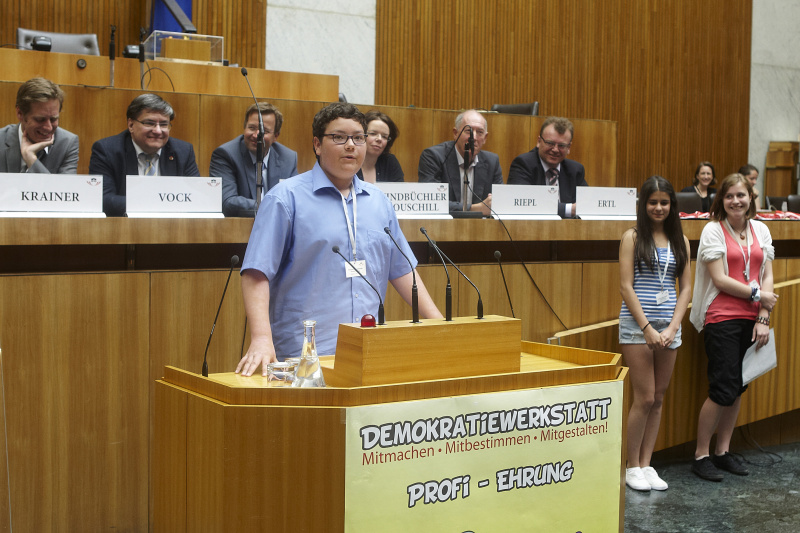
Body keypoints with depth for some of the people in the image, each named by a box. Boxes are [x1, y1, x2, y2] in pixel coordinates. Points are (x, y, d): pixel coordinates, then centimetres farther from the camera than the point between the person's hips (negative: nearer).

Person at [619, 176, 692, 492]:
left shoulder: (680, 240, 9)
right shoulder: (632, 237, -2)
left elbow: (685, 288, 7)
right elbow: (626, 286, -8)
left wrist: (672, 328, -5)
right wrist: (648, 328, -13)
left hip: (669, 326, 4)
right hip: (637, 324, -4)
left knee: (658, 399, 8)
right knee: (644, 398, -5)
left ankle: (646, 464, 18)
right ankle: (632, 466, 9)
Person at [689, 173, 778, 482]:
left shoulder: (760, 230, 11)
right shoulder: (713, 230, -4)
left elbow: (767, 276, 8)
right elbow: (720, 279, -10)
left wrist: (763, 317, -2)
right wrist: (756, 294, -6)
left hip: (751, 320, 5)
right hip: (721, 319, -5)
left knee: (738, 387, 9)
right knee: (724, 389, -7)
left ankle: (723, 451, 21)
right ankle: (701, 455, 5)